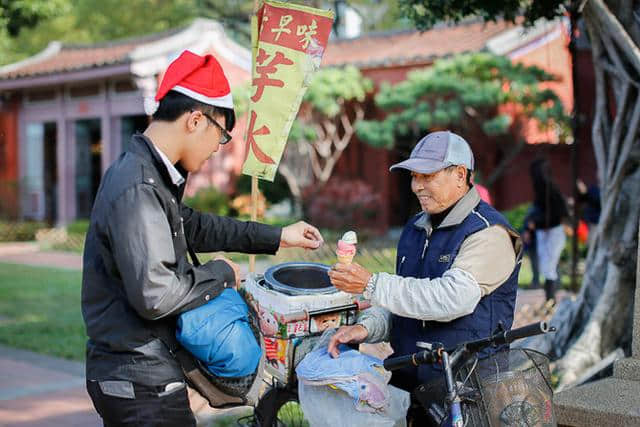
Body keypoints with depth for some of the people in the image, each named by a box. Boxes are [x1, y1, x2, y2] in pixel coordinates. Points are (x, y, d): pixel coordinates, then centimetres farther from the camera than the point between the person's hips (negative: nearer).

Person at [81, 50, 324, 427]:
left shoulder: (148, 174, 9)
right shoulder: (138, 190, -22)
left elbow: (193, 226, 26)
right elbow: (154, 295, -27)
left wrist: (276, 238, 28)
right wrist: (221, 274, -10)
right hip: (142, 382, -10)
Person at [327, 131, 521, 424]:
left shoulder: (489, 233, -11)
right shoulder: (415, 228, 15)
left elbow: (451, 298, -24)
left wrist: (372, 284, -23)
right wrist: (366, 327, -2)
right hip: (405, 383, 6)